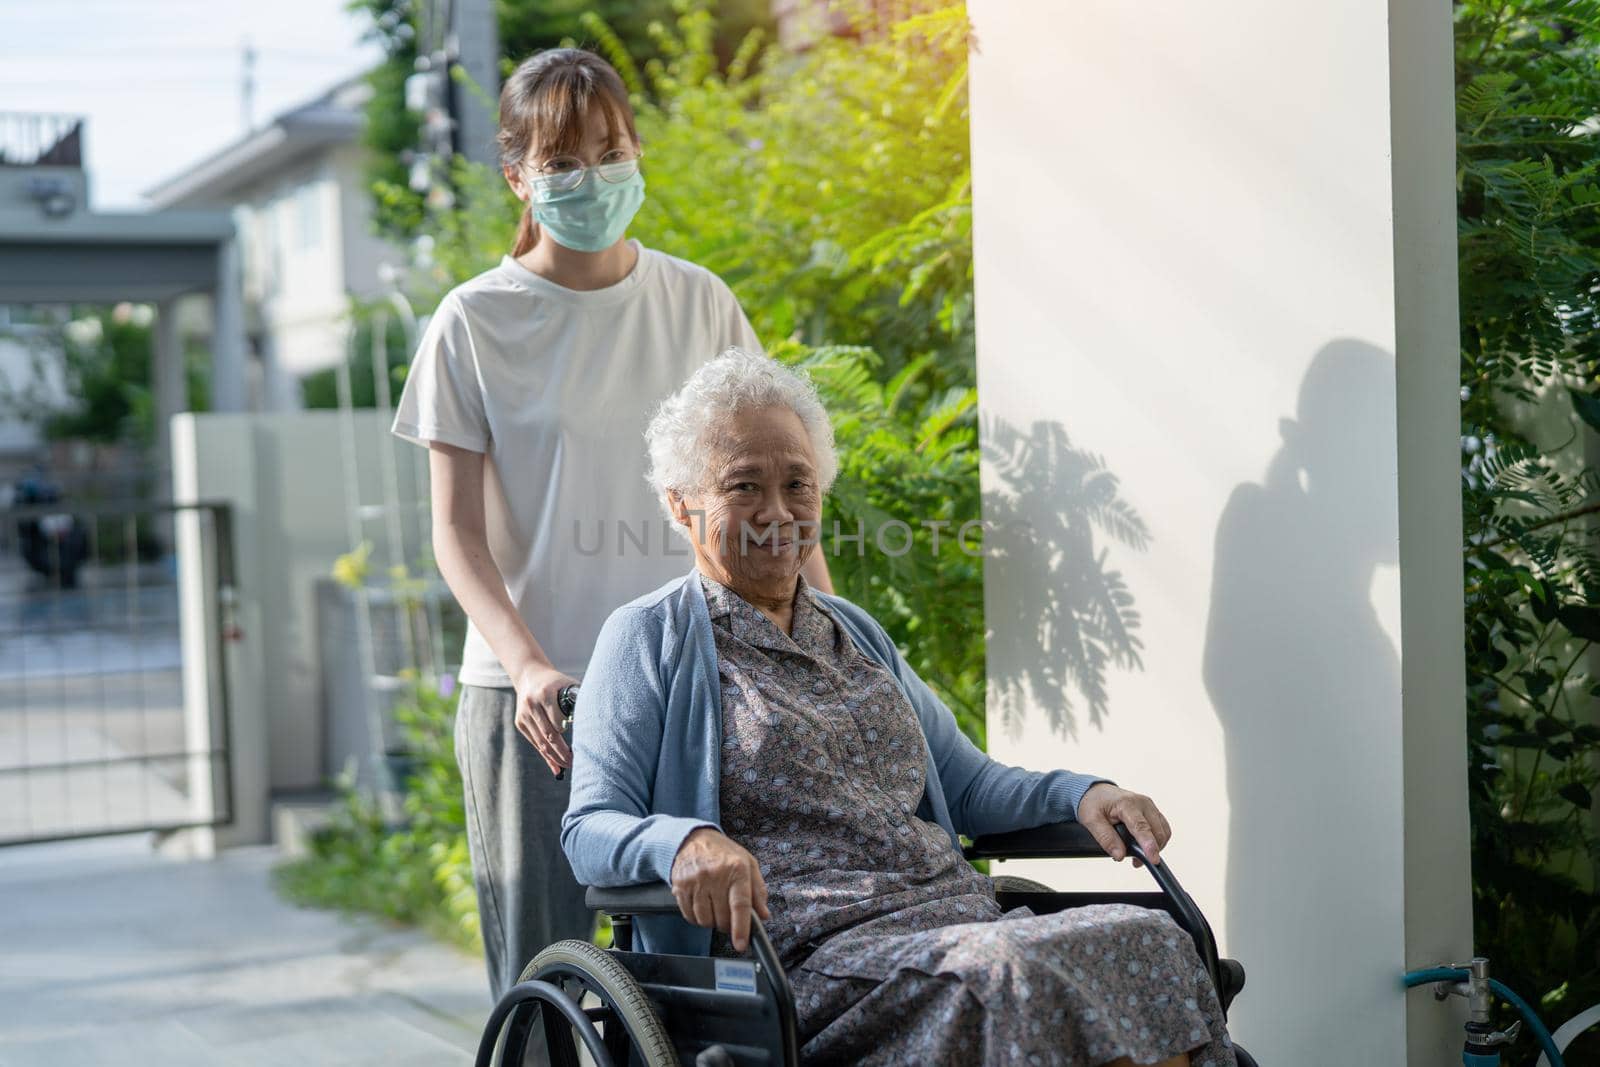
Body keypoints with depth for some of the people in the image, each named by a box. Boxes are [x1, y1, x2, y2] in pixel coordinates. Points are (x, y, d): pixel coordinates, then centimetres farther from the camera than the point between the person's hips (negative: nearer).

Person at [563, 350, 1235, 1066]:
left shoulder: (854, 632, 26)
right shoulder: (648, 638, 6)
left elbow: (965, 783, 27)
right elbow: (588, 830, -3)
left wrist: (1082, 793, 6)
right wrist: (685, 842, -27)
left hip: (964, 918, 6)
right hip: (811, 955, -6)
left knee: (1154, 943, -23)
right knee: (1008, 972, -36)